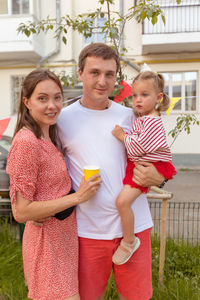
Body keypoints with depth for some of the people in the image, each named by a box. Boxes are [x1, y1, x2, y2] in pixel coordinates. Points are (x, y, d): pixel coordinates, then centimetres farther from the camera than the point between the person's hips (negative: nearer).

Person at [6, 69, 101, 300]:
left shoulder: (47, 138, 5)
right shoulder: (26, 141, -22)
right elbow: (21, 212, -21)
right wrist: (77, 197, -21)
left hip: (64, 235, 8)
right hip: (47, 239, -8)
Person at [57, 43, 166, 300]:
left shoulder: (131, 117, 3)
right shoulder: (62, 119, -1)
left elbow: (156, 162, 12)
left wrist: (157, 178, -10)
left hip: (134, 224, 2)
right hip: (88, 229, -1)